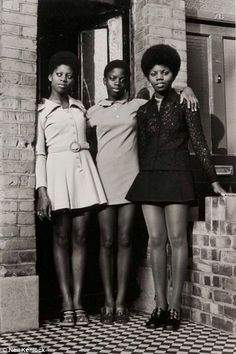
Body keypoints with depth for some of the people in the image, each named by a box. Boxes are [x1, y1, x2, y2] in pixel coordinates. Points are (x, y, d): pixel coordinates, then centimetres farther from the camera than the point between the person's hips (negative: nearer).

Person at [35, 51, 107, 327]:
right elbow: (39, 152, -1)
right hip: (57, 170, -3)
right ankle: (67, 304, 3)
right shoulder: (42, 111, 5)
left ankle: (78, 301, 6)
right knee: (61, 237, -1)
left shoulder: (80, 107, 17)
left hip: (83, 168, 3)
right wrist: (42, 190, -10)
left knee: (80, 236, 1)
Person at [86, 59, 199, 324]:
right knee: (107, 241, 0)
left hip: (129, 178, 0)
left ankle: (121, 302, 9)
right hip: (104, 179, 0)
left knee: (125, 240, 2)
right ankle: (108, 302, 8)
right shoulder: (94, 112, 11)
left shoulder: (138, 105, 11)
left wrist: (185, 89, 2)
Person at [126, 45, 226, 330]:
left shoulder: (183, 103, 4)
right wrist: (141, 177, 13)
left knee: (177, 238, -6)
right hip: (148, 177, 4)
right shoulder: (143, 109, 14)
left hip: (176, 176, -3)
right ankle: (160, 305, 5)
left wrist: (213, 180, 0)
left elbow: (198, 142, 2)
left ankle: (175, 306, 0)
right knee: (156, 240, 1)